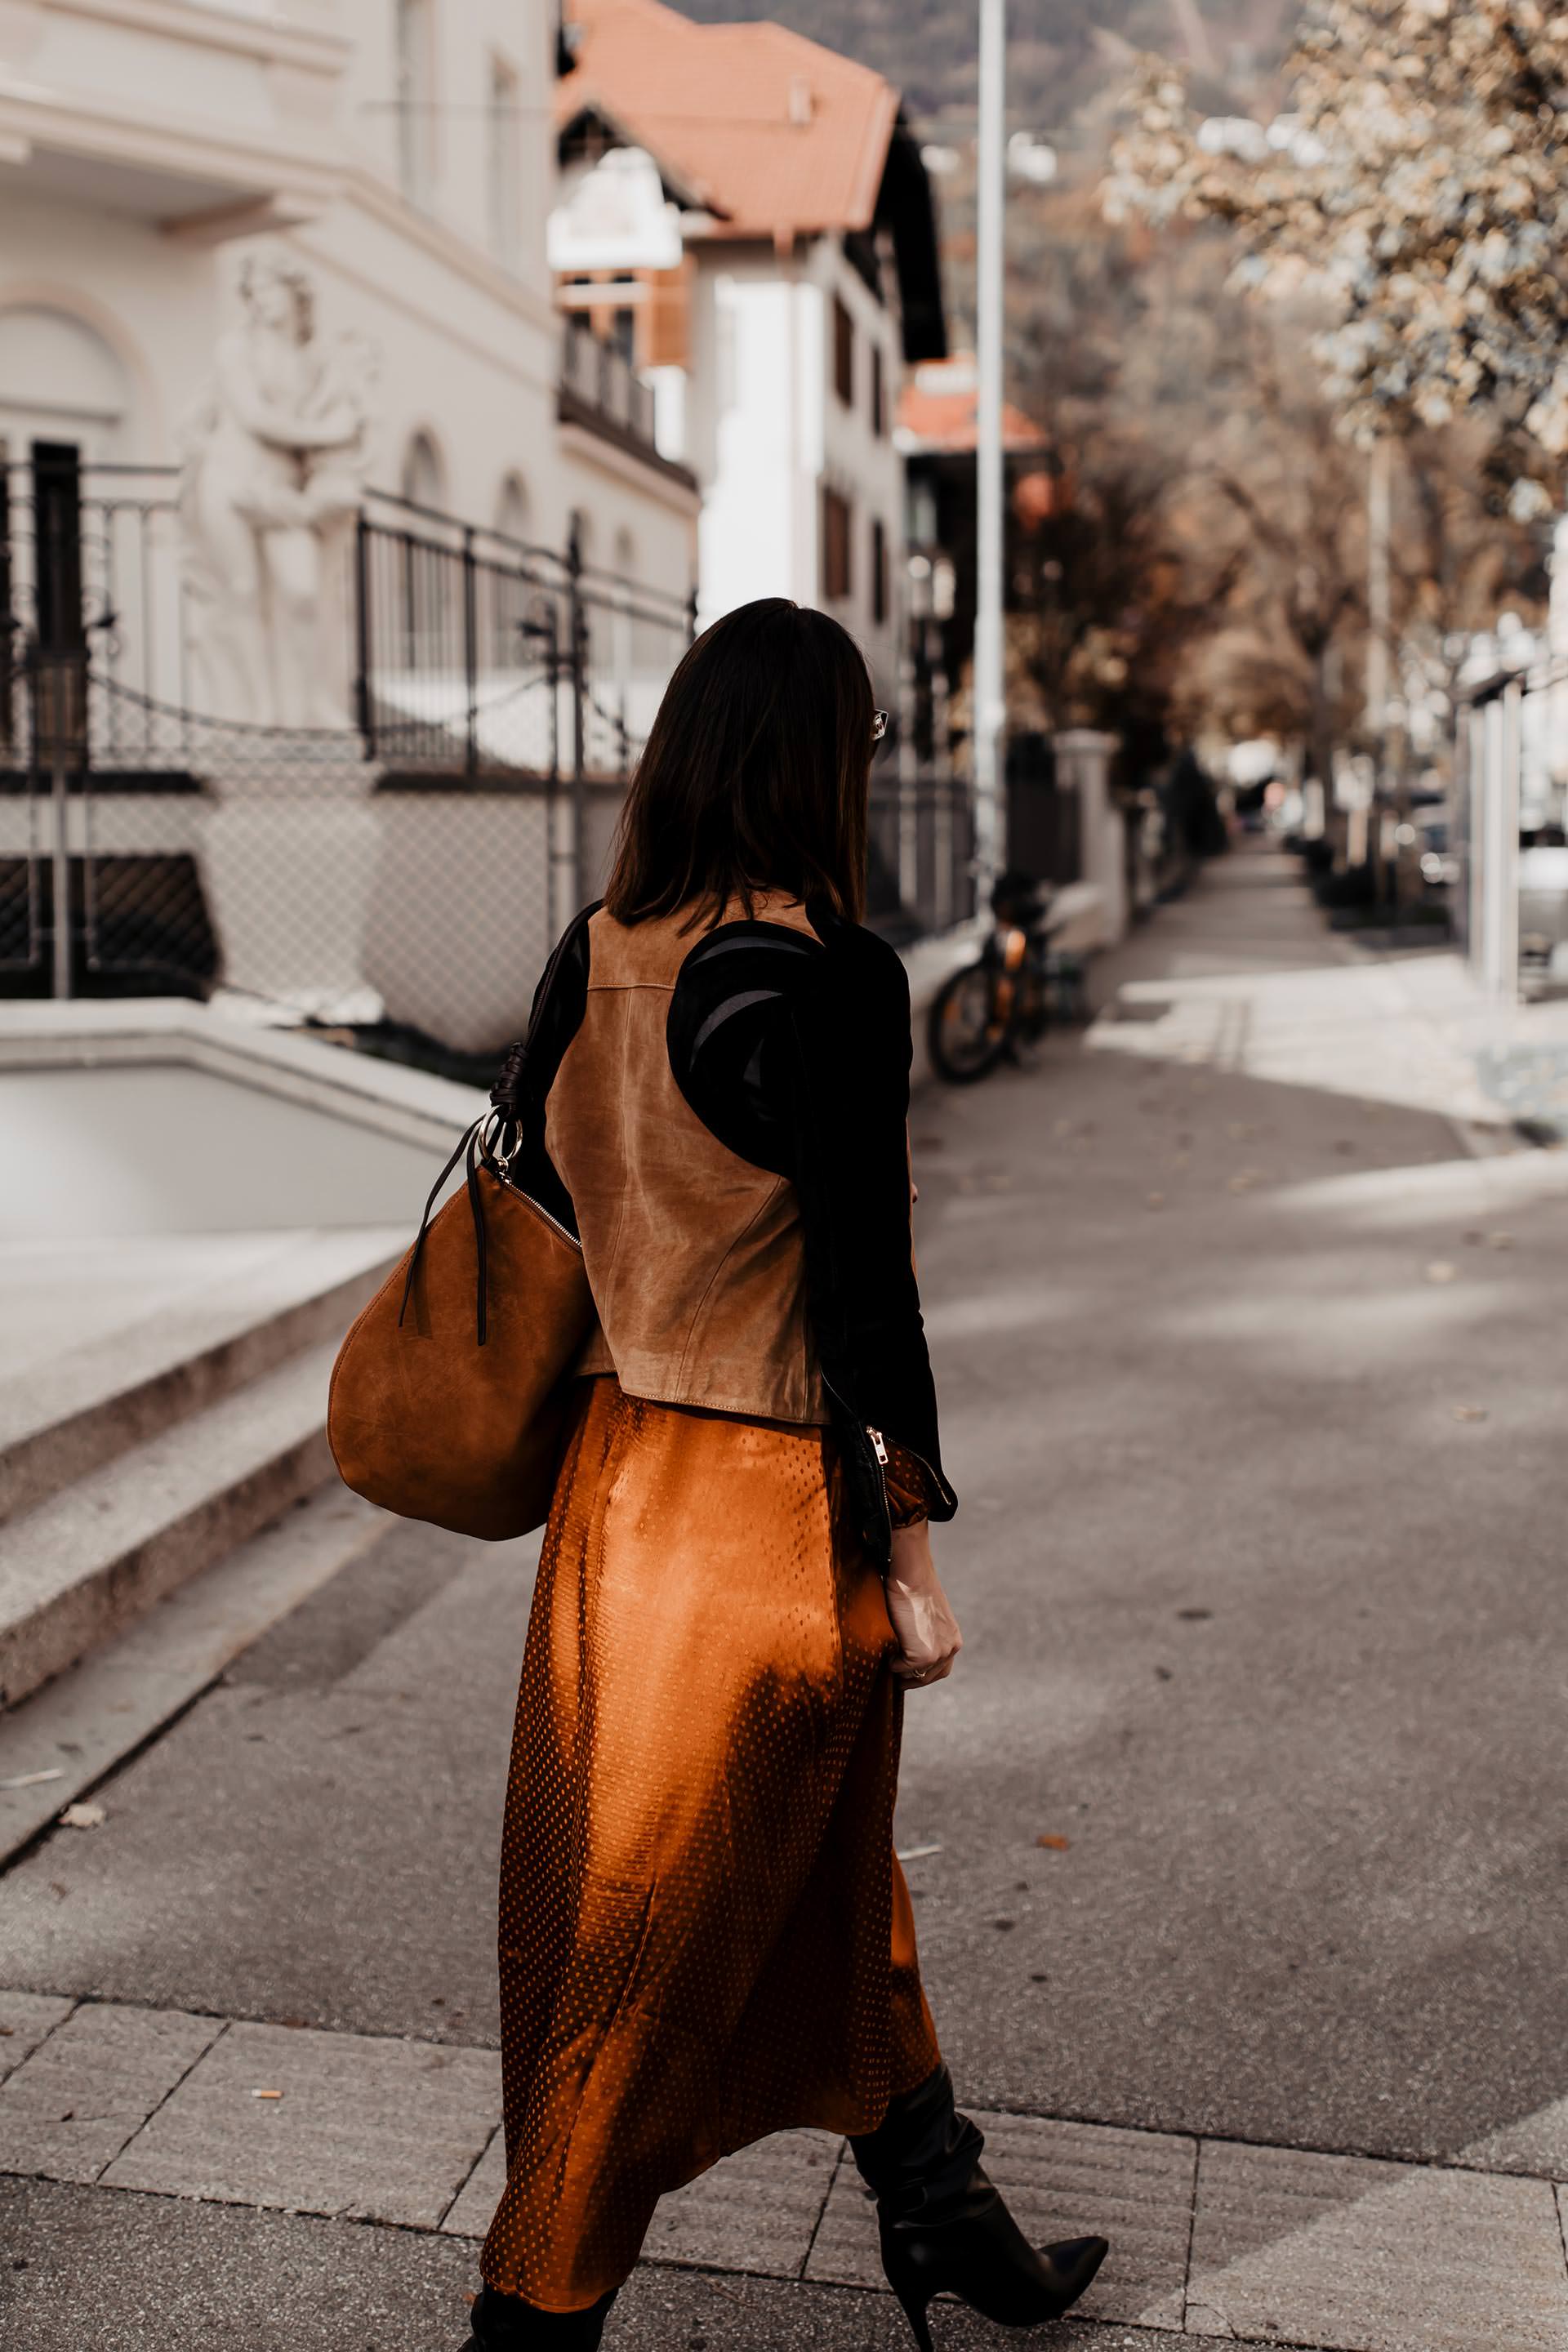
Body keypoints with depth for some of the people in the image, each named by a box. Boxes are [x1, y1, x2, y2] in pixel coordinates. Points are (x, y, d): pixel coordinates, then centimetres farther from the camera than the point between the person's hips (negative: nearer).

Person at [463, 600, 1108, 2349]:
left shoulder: (587, 959, 2)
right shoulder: (830, 978, -18)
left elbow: (531, 1206, 11)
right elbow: (863, 1289, -17)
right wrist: (912, 1552, -9)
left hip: (612, 1477, 8)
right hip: (773, 1505, -7)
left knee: (832, 1873, 24)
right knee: (663, 1928, 8)